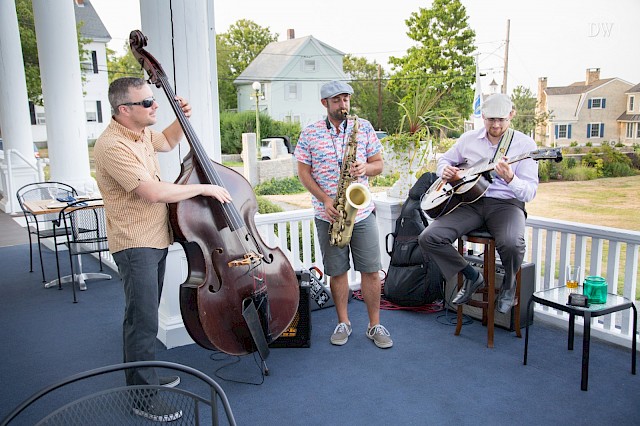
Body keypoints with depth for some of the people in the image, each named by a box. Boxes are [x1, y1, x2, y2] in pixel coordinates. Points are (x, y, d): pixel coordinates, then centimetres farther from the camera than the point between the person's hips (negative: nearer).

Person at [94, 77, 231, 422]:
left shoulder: (141, 133, 7)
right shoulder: (112, 145, -23)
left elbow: (167, 142, 30)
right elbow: (154, 192, -31)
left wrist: (181, 119, 11)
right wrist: (205, 188, -22)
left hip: (155, 239, 10)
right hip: (135, 244, -10)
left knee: (144, 315, 20)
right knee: (143, 321, -5)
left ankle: (143, 377, 36)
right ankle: (144, 399, 7)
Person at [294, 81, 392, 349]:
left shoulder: (364, 127, 4)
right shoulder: (309, 133, 1)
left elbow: (379, 163, 8)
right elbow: (304, 172, 0)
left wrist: (365, 168, -16)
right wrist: (325, 200, -13)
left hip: (362, 213, 1)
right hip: (328, 214, -1)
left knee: (371, 270, 3)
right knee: (337, 271, 9)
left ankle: (374, 325, 17)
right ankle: (343, 323, 25)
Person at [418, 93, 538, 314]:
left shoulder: (525, 144, -2)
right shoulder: (469, 139, 9)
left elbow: (529, 192, -9)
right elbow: (444, 160, 24)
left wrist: (510, 179, -31)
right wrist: (445, 171, -1)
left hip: (506, 203, -3)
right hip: (470, 202, 3)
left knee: (512, 244, -36)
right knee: (428, 238, -18)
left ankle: (509, 284, 3)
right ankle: (472, 276, 8)